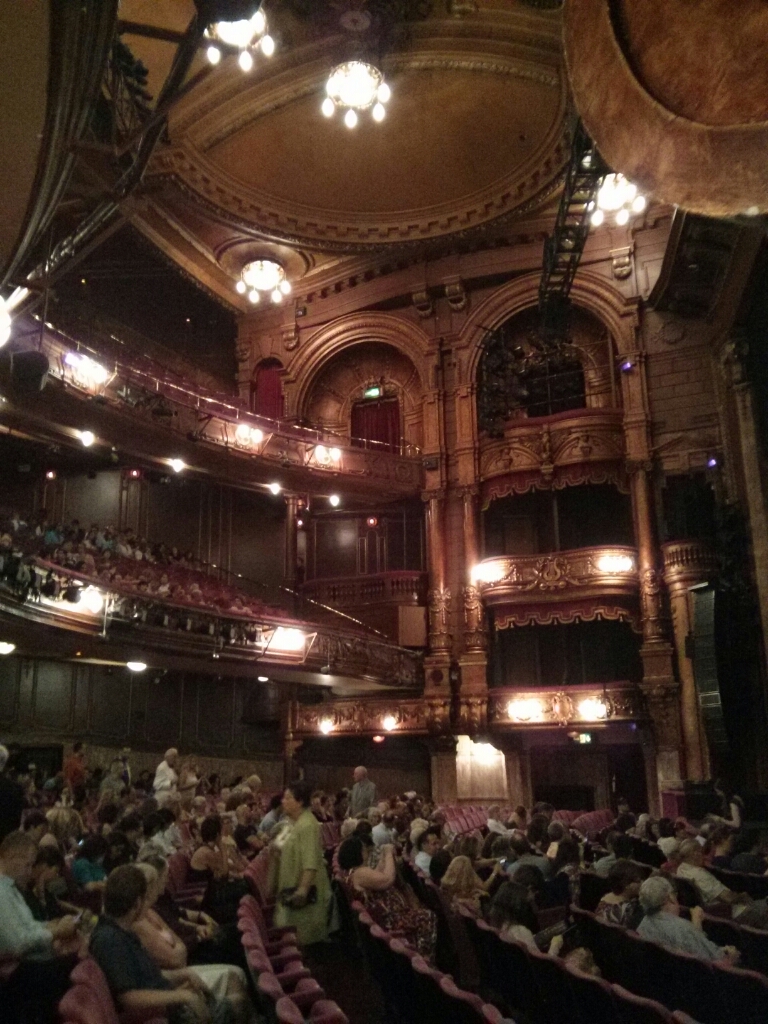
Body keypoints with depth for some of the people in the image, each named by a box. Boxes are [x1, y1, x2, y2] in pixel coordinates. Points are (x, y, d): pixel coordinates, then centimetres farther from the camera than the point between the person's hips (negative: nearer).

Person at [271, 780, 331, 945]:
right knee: (293, 935, 17)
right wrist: (278, 852, 7)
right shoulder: (295, 823, 12)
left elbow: (311, 863, -27)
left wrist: (303, 889, -30)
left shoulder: (308, 825, -20)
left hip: (303, 890, -10)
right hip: (292, 887, 10)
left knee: (305, 937, 0)